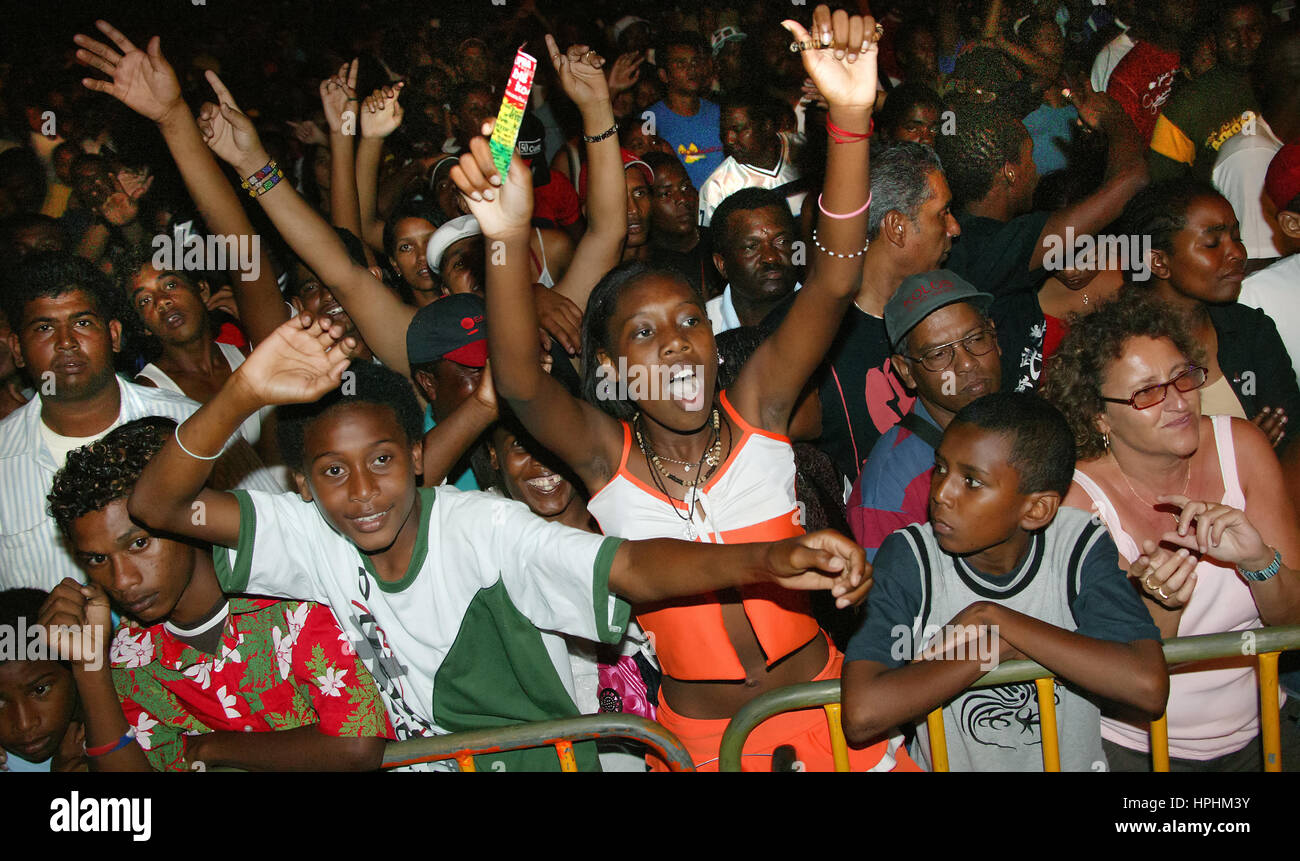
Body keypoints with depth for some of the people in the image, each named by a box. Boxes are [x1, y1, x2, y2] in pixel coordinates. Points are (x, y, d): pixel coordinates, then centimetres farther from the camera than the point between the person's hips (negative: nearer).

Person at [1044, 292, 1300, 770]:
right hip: (1135, 744, -4)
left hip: (1258, 728, 4)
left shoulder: (1241, 446, -2)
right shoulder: (1078, 498, -13)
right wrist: (1160, 606, -29)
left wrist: (1259, 564, -21)